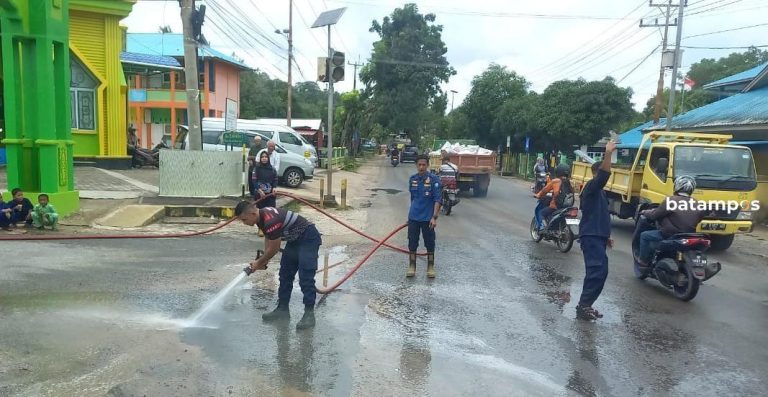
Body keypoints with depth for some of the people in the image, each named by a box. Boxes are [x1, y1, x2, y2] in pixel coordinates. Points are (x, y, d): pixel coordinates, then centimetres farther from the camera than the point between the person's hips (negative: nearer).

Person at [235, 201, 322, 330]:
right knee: (285, 274, 11)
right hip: (295, 240, 10)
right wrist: (263, 261, 4)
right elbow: (269, 239, 11)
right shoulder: (261, 216, -2)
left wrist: (259, 263, -4)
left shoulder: (270, 221, -31)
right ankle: (282, 309, 19)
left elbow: (274, 248, -19)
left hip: (309, 238, -10)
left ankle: (309, 314, -7)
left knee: (305, 277, -13)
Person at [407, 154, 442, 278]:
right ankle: (412, 267, 21)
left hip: (427, 218, -3)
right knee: (412, 243, 8)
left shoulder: (433, 179, -11)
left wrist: (434, 217, -19)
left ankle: (430, 267, 22)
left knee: (430, 243, 7)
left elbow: (437, 199, -13)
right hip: (413, 217, 4)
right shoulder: (412, 179, 3)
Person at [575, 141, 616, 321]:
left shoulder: (599, 191, 20)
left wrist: (606, 235, 26)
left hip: (597, 235, 10)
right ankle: (583, 306, -14)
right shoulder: (591, 187, -9)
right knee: (598, 271, -17)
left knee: (597, 271, 10)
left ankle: (584, 305, 16)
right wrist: (608, 154, -37)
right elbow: (604, 175, -30)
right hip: (591, 236, -10)